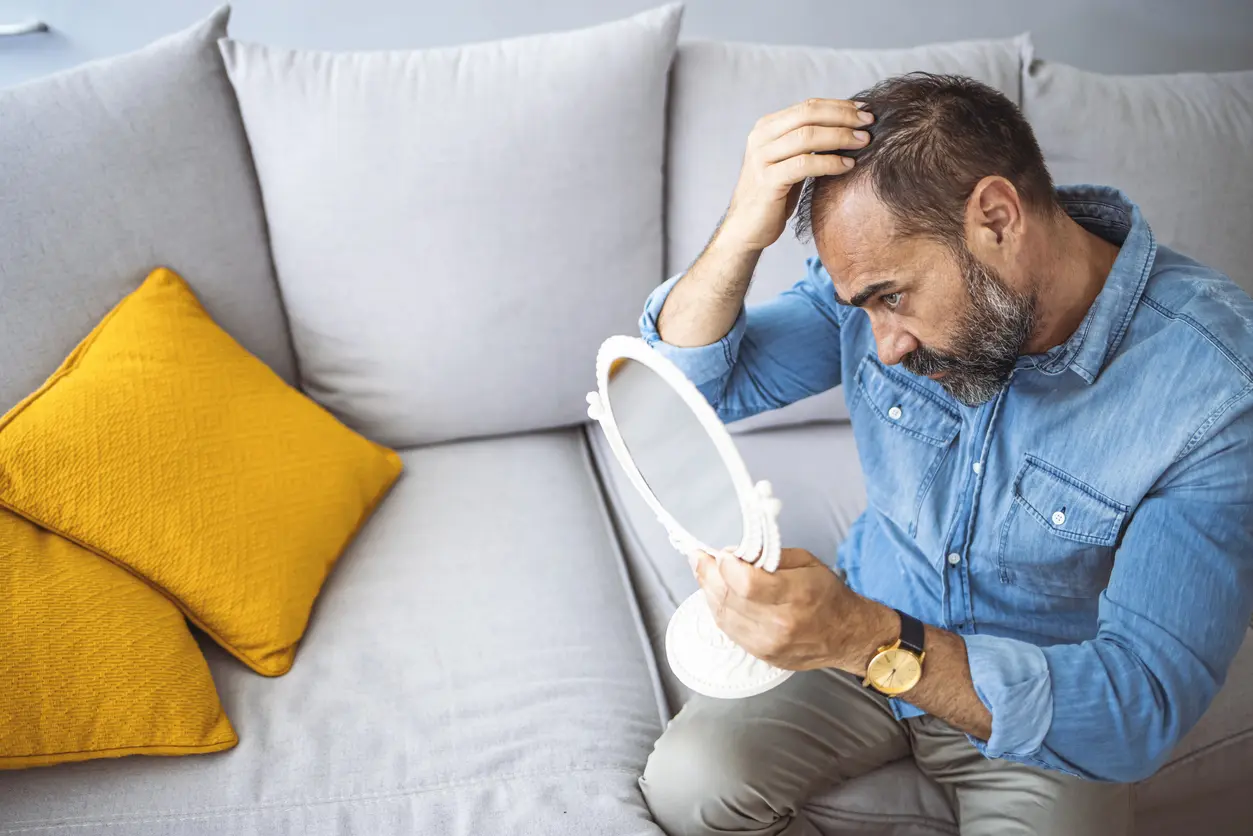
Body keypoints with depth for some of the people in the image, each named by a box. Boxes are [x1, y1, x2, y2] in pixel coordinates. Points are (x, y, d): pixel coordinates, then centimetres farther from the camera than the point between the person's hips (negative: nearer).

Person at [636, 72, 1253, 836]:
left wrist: (869, 641, -43)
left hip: (1047, 707, -1)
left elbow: (1145, 708, -29)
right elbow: (691, 382, -11)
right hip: (868, 632, 2)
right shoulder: (885, 261, -13)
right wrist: (741, 233, -32)